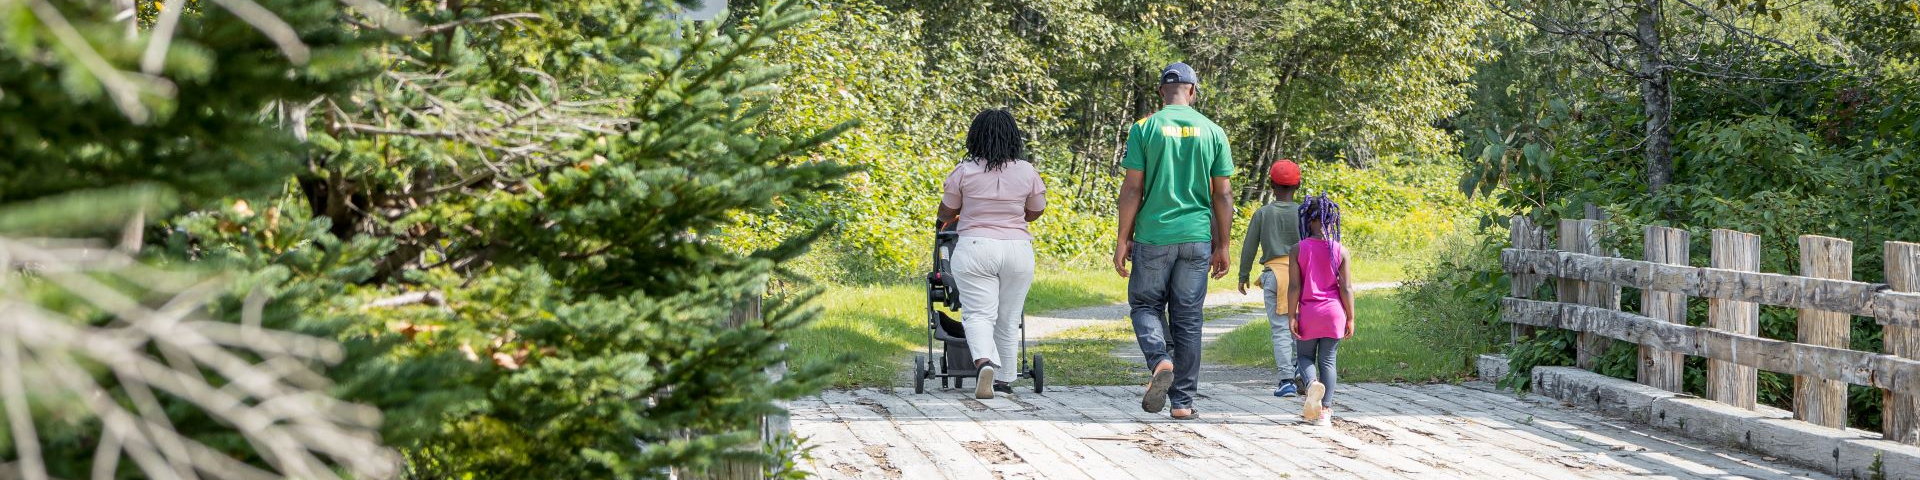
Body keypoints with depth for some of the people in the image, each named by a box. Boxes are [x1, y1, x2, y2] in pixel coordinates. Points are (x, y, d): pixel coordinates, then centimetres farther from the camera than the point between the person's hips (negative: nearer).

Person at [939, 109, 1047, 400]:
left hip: (974, 251, -2)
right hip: (1018, 251, 2)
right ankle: (1003, 380, 16)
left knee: (978, 314, -4)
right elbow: (1036, 211, 14)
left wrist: (948, 219, 32)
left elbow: (946, 212, 8)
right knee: (1008, 320, 10)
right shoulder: (1027, 172, 0)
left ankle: (984, 363, -29)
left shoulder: (964, 172, -4)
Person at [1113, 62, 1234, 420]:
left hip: (1153, 235, -2)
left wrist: (1123, 239, 0)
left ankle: (1161, 360, -14)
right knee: (1188, 318, 8)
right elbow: (1223, 194, 3)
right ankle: (1183, 401, 9)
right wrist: (1222, 246, 10)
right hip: (1197, 238, 2)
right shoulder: (1212, 132, 3)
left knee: (1145, 304, 13)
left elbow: (1132, 188, -6)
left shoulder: (1145, 128, -3)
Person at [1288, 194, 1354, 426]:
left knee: (1305, 356, 15)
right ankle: (1325, 410, 2)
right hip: (1333, 312, 1)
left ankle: (1312, 383, -18)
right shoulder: (1340, 251, -3)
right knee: (1328, 361, 7)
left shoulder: (1298, 250, -6)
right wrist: (1350, 318, 4)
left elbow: (1295, 287, -7)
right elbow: (1346, 288, -3)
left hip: (1308, 313, -1)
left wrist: (1292, 316, -3)